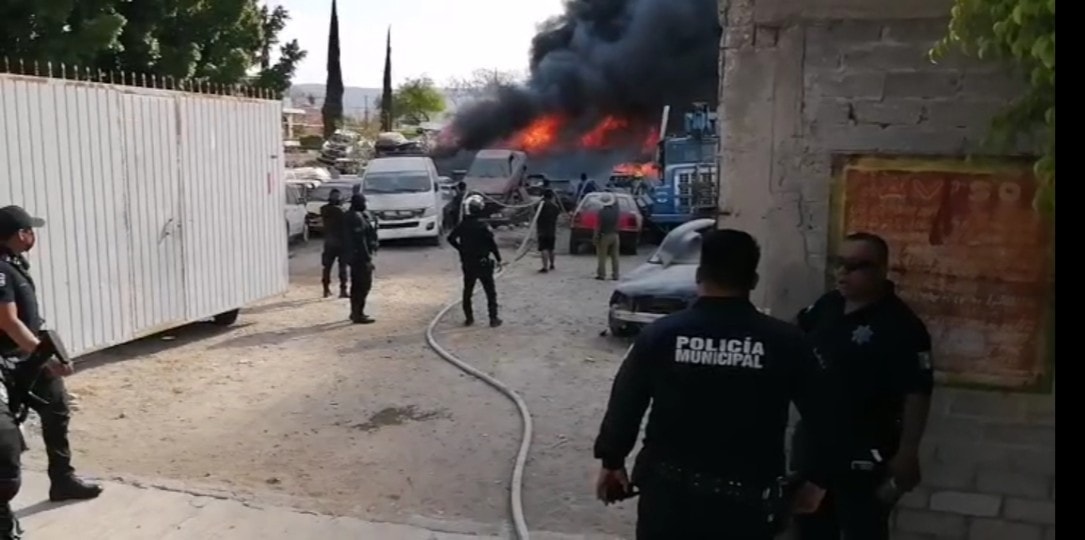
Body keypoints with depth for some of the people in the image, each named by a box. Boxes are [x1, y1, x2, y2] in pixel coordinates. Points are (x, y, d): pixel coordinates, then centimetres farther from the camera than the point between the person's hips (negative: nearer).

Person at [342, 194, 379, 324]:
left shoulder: (350, 216, 14)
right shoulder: (357, 218, -19)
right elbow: (360, 240, -23)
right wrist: (367, 258, -21)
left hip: (353, 256, 11)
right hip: (361, 256, -11)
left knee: (356, 285, 18)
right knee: (364, 285, -8)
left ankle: (355, 312, 27)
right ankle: (358, 315, -8)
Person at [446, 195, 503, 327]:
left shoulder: (461, 226, -3)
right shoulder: (482, 227, -18)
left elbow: (451, 238, 6)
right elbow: (491, 244, -14)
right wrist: (498, 258, -2)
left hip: (467, 264, 5)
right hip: (483, 263, -4)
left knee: (467, 291, 17)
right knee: (490, 292, 6)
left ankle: (468, 318, 20)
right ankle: (493, 318, 5)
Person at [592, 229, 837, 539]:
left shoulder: (661, 334, -8)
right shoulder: (784, 342, -9)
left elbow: (623, 405, -3)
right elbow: (826, 417, -6)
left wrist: (612, 462, 12)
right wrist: (818, 479, 9)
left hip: (668, 493, 1)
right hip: (746, 502, 0)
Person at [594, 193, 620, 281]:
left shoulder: (602, 212, -15)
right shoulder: (616, 210, -1)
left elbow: (598, 226, -14)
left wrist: (596, 237, -9)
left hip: (604, 236, -5)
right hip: (615, 235, 5)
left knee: (602, 256, 3)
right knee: (615, 256, 9)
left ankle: (601, 274, 3)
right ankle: (615, 275, 11)